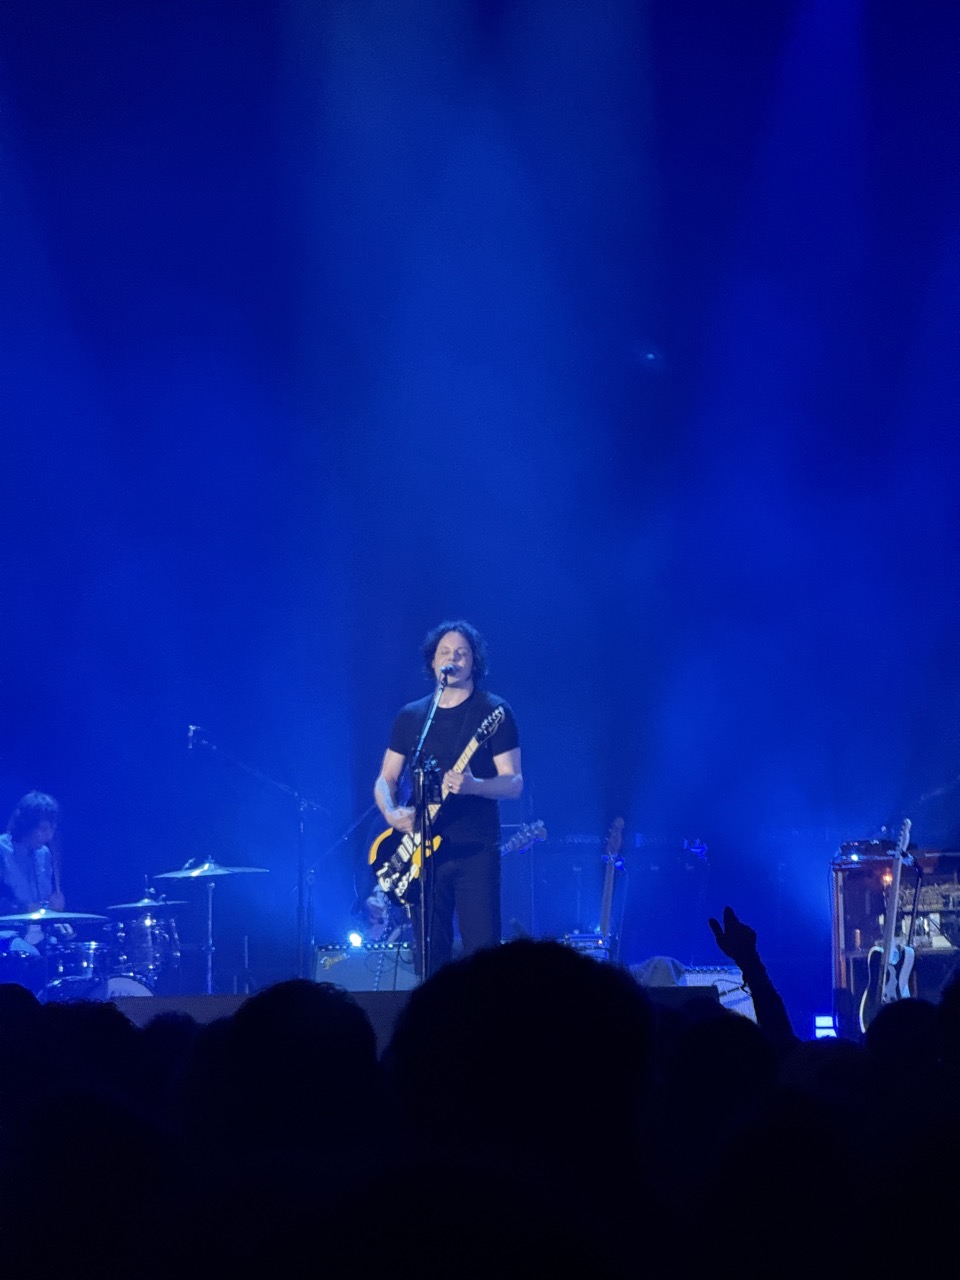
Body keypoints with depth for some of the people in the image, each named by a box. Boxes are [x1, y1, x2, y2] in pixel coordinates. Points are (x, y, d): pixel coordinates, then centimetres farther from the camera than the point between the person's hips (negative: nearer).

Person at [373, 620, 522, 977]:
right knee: (430, 955, 2)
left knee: (482, 950, -10)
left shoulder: (493, 712, 1)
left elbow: (514, 784, -4)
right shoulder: (411, 716, 12)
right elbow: (385, 779, 15)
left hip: (476, 850, -3)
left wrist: (472, 786, -24)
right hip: (423, 850, 3)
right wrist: (392, 813, -7)